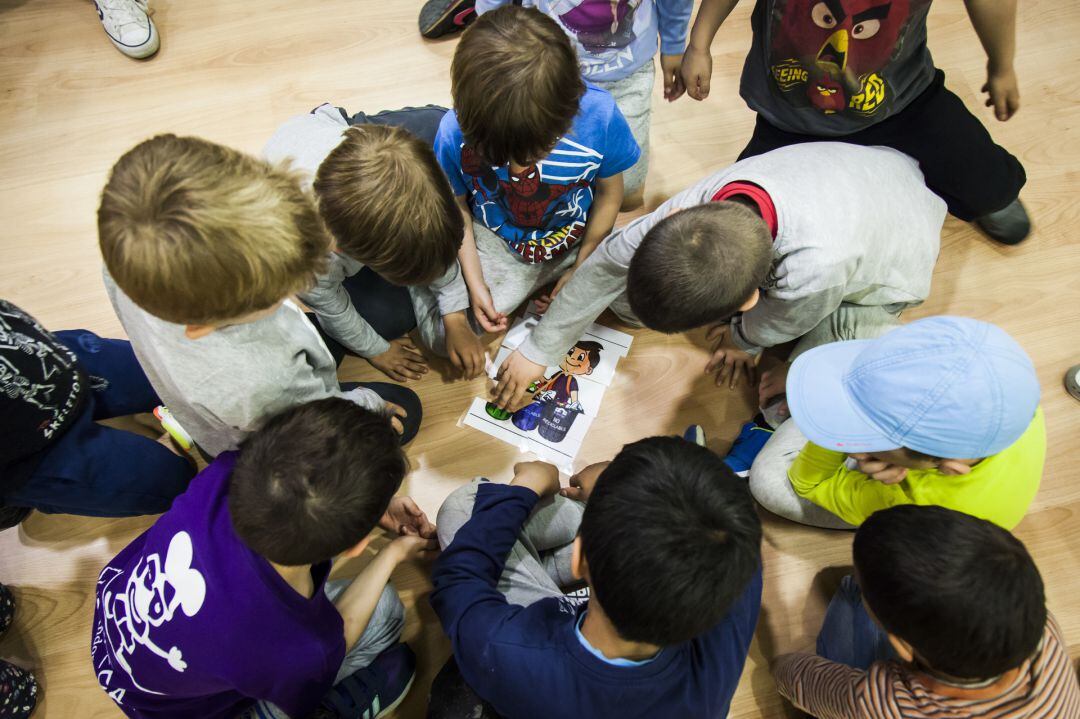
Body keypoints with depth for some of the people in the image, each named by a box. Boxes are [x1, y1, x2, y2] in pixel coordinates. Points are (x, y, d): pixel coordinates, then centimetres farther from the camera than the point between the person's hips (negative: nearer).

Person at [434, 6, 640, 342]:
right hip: (497, 242, 1)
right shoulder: (456, 131, -28)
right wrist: (474, 282, -9)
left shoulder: (599, 115, -30)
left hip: (580, 237, 0)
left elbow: (609, 194, -10)